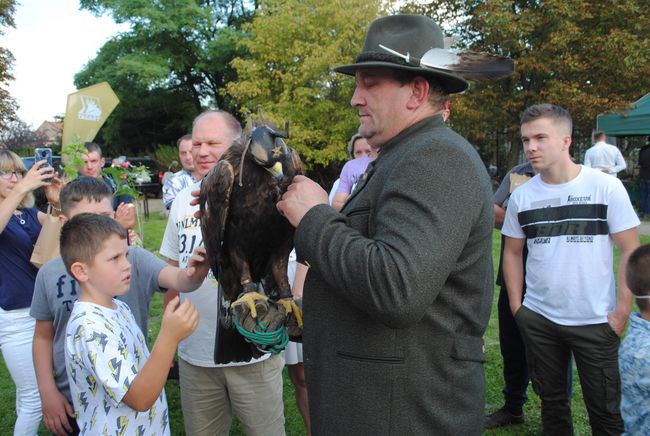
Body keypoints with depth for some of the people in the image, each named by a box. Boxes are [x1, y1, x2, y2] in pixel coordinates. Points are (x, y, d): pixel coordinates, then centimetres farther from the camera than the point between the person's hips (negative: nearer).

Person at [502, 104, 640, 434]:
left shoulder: (606, 187, -8)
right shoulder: (521, 197, 1)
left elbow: (630, 250, -5)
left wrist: (623, 310, -9)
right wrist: (515, 304, 4)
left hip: (596, 321, -3)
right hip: (538, 320, 3)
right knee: (551, 400, 17)